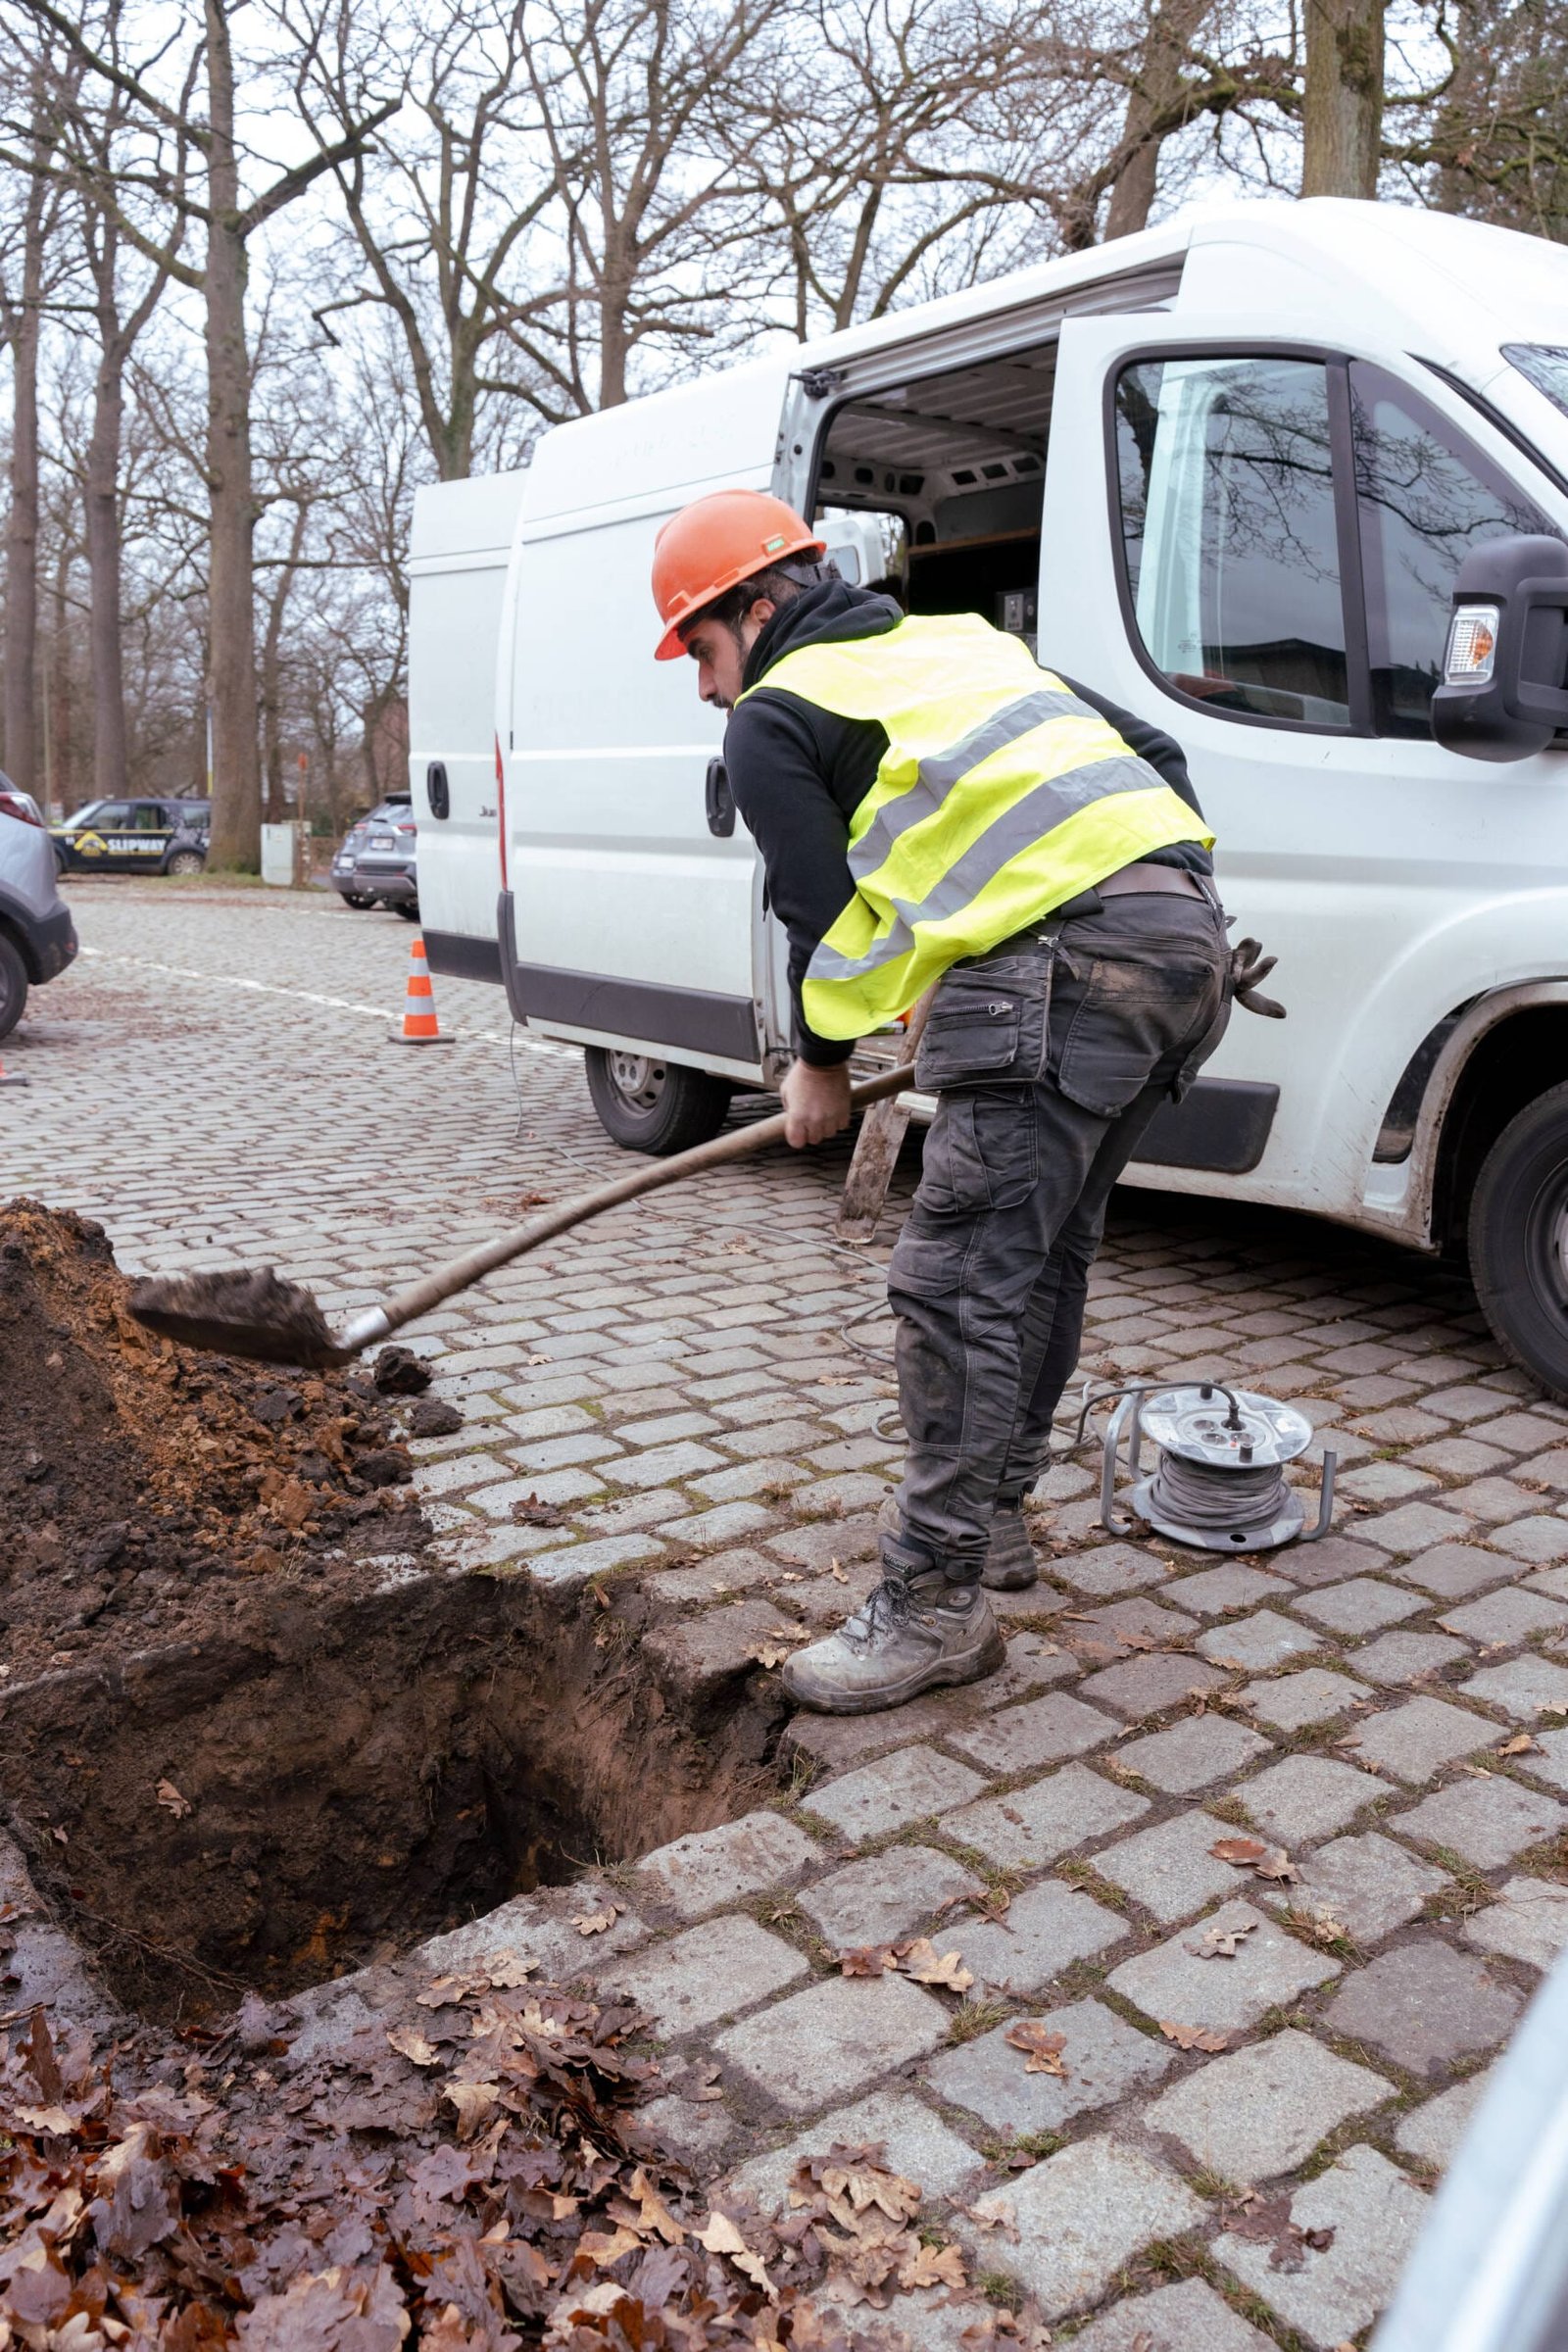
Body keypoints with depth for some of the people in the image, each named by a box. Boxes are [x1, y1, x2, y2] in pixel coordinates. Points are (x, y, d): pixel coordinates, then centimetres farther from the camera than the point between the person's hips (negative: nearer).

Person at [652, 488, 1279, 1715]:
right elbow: (1154, 754, 27)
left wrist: (822, 1065, 20)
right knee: (1044, 1254, 18)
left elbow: (825, 913, 5)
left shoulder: (773, 717, 8)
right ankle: (990, 1516, 30)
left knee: (961, 1285, -6)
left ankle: (937, 1604, -1)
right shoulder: (959, 640, 30)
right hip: (1187, 930, 9)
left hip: (1062, 967, -9)